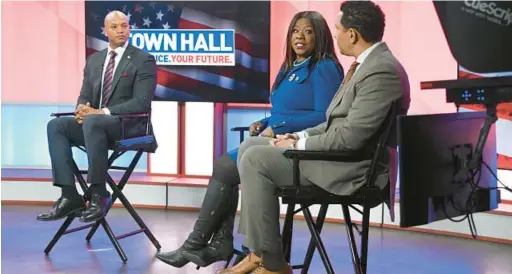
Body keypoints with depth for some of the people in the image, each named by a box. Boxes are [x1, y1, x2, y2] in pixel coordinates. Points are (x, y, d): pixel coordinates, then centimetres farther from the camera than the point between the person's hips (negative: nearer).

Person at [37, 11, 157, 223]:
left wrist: (103, 112, -23)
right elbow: (85, 96, 15)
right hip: (95, 123, 7)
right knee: (56, 125, -17)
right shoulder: (94, 60, 15)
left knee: (93, 122, -36)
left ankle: (99, 194, -28)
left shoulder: (143, 60, -5)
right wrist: (81, 108, -11)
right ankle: (70, 196, -22)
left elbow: (141, 103, -14)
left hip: (129, 125, -6)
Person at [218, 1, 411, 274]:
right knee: (250, 146, 7)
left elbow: (351, 136, -25)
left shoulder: (382, 70, -20)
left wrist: (299, 145, -12)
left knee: (256, 159, -17)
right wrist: (300, 136, 6)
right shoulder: (369, 63, 14)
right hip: (340, 151, 11)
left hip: (353, 165, -11)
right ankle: (257, 251, 5)